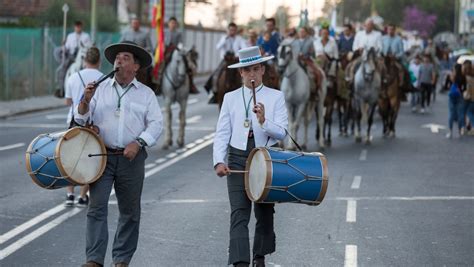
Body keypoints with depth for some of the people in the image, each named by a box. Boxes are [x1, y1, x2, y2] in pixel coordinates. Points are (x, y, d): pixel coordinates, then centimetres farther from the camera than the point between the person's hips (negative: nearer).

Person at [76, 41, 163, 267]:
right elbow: (82, 119, 8)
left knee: (130, 212, 6)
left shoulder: (146, 94, 7)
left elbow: (156, 124, 2)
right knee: (97, 207, -10)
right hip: (101, 156, 0)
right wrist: (86, 100, -12)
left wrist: (138, 143, -13)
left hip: (132, 158, 0)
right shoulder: (100, 89, 9)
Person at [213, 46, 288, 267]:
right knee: (239, 214, -12)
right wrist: (219, 161, -11)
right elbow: (222, 134, 2)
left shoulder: (276, 97, 3)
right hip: (237, 159, 0)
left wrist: (264, 121, -24)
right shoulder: (231, 98, 7)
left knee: (265, 213, 13)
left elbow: (281, 133, -6)